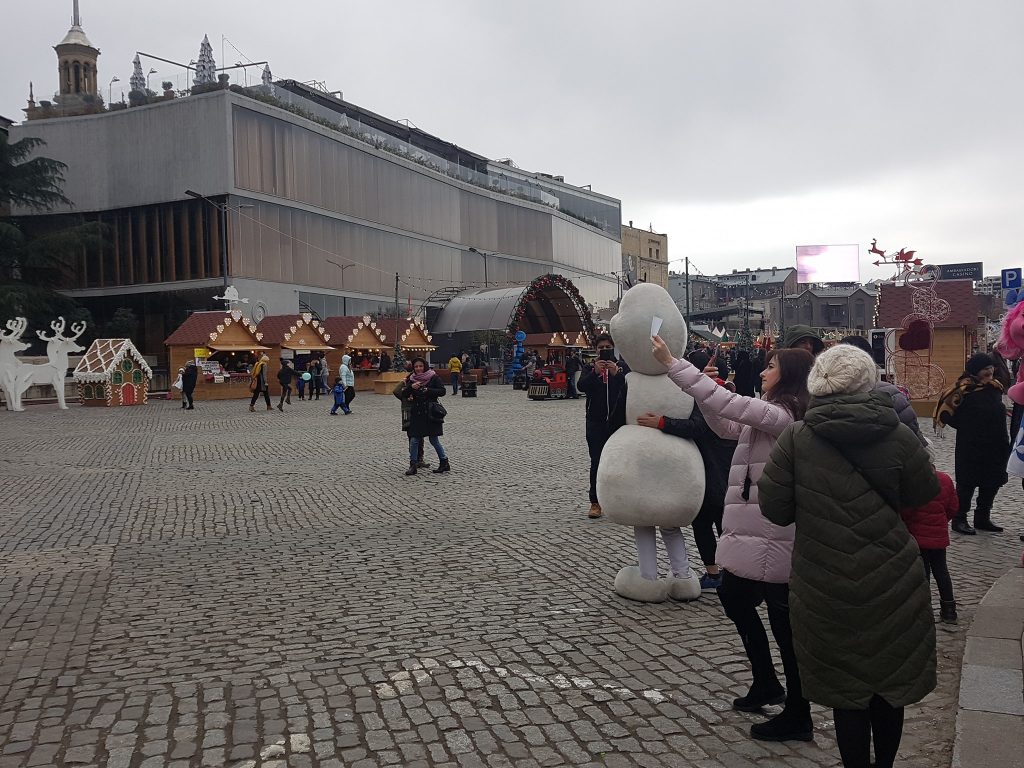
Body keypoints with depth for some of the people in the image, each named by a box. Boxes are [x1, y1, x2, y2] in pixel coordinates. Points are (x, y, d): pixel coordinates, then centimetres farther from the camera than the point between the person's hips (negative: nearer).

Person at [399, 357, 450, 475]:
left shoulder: (433, 377, -2)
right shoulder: (411, 379, 9)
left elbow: (442, 391, -8)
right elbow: (403, 394, 3)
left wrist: (428, 390, -18)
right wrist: (411, 387, -15)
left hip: (430, 413, -3)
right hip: (416, 413, 3)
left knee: (434, 439, 1)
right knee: (414, 440, -2)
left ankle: (445, 463, 13)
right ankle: (413, 465, 5)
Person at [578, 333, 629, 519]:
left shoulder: (622, 366, 7)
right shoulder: (589, 368, 9)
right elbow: (582, 386, -10)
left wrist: (617, 373, -26)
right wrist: (595, 372, -25)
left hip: (618, 421, 0)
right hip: (596, 423, 0)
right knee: (596, 462, 0)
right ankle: (595, 502, 5)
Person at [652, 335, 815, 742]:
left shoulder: (783, 416, -19)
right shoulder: (774, 416, 12)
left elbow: (727, 403, -27)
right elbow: (726, 426, 19)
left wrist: (672, 363, -24)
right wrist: (705, 389, 4)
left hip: (773, 537, -11)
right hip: (755, 532, 11)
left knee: (784, 623, 1)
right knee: (732, 594, 23)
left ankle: (797, 717, 16)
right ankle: (766, 683, 37)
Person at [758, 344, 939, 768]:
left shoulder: (796, 438, -12)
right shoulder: (898, 436, -10)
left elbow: (774, 508, -9)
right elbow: (925, 494, 4)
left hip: (826, 588, -1)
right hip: (891, 586, 1)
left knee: (846, 688, 14)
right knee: (891, 681, 20)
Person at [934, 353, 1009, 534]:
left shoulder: (994, 387, 9)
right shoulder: (964, 388, -14)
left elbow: (997, 412, 19)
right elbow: (947, 412, -14)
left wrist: (1003, 439, 8)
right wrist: (966, 428, -10)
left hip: (995, 446, 7)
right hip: (971, 446, -7)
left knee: (991, 482, 12)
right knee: (967, 482, -1)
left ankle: (983, 517, 24)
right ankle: (959, 519, 8)